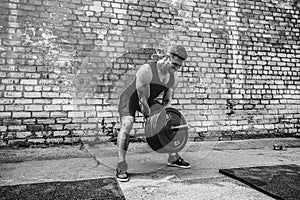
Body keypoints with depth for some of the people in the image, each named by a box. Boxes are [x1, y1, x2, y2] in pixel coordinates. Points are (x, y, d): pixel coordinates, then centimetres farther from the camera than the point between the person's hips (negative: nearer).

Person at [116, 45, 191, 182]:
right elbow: (142, 99, -30)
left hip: (149, 101, 7)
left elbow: (167, 101, -2)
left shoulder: (174, 79, -12)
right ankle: (121, 166, -22)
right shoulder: (146, 71, -35)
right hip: (130, 98, -6)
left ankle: (173, 158, 19)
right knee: (126, 124, -31)